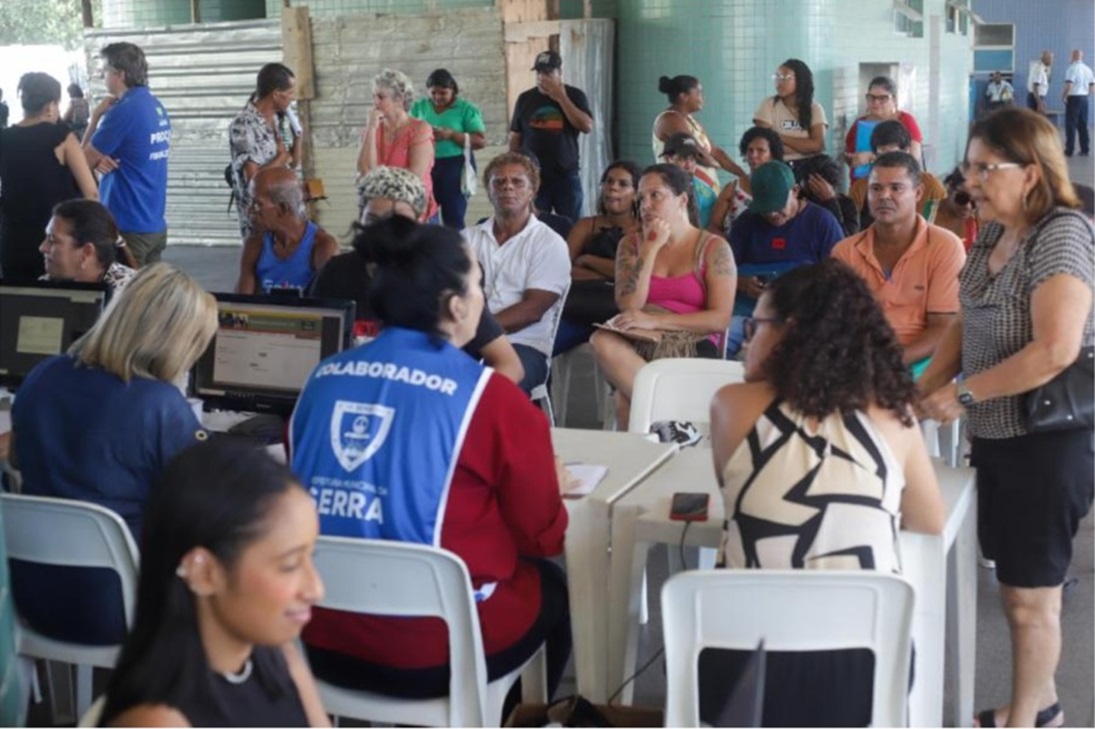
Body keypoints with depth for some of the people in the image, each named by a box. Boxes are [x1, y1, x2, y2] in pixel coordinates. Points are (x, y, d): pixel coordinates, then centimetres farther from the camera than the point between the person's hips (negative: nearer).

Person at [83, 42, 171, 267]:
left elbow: (84, 160, -8)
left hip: (128, 227, -8)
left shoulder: (123, 111, -17)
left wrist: (95, 117, 0)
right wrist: (100, 157, -4)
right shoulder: (157, 107, 10)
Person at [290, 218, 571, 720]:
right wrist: (546, 489, 20)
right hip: (429, 651, -5)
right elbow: (545, 534, -3)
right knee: (552, 586, 25)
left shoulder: (323, 377, 2)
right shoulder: (488, 396, -12)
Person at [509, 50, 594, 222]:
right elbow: (515, 137, 10)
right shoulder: (525, 98, 7)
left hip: (566, 175, -1)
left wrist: (561, 98, -12)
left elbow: (587, 127, -11)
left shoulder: (574, 95, 3)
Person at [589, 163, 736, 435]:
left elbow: (720, 318, -7)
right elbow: (628, 306, 0)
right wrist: (651, 249, -5)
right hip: (639, 345, 4)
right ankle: (673, 421, -30)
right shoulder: (631, 244, 13)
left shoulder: (713, 248, 3)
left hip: (692, 349, -4)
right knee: (603, 341, -34)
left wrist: (653, 321, -16)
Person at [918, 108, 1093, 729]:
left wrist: (963, 392, -20)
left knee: (1031, 594, 4)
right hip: (997, 436, 9)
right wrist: (921, 393, 2)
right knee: (1017, 586, 19)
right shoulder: (994, 233, 7)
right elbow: (968, 325, 15)